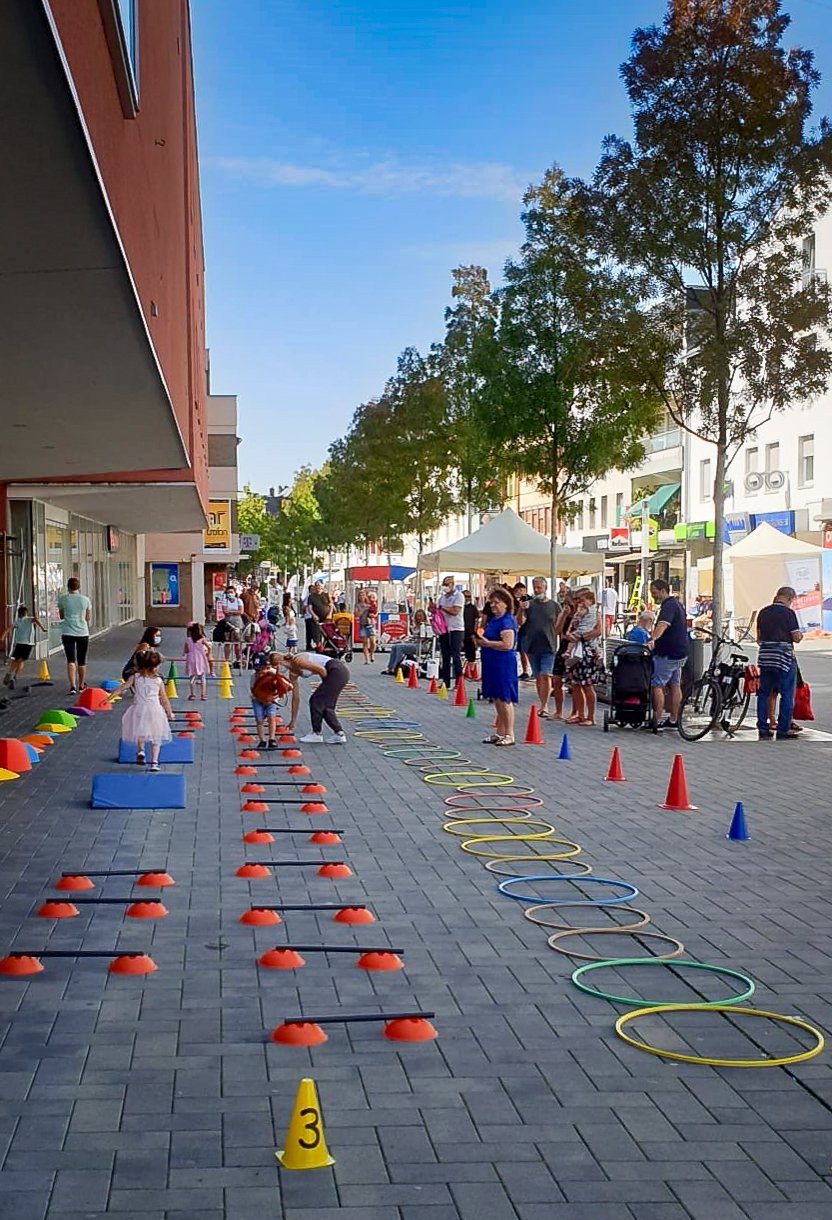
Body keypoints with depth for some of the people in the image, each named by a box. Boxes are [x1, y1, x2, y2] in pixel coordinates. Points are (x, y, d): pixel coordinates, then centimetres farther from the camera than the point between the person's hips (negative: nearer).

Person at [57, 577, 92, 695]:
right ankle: (81, 686, 25)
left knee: (71, 660, -4)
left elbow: (61, 616, 8)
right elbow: (87, 618, 8)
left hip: (68, 633, -1)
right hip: (83, 632, 1)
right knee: (82, 661, 13)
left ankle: (72, 686, -18)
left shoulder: (62, 599, -3)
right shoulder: (85, 600, 0)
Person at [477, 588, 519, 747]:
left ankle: (509, 735, -2)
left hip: (504, 664, -10)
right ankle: (500, 733, 19)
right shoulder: (493, 620, 16)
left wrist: (487, 643, -18)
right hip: (492, 663, 10)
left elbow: (508, 644, -22)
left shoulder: (507, 621, -13)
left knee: (504, 699, -6)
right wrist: (481, 640, 6)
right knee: (497, 699, 12)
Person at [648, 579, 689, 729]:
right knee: (675, 685, 13)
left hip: (667, 654, -11)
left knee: (656, 685, -9)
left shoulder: (668, 605, -17)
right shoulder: (676, 603, 16)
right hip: (680, 652, 11)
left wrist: (652, 640, -51)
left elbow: (663, 624, -36)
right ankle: (673, 720, 17)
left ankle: (658, 720, -12)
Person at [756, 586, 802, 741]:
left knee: (764, 693, 11)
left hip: (764, 657, 6)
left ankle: (763, 729, 13)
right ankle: (783, 730, 1)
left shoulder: (763, 612, 9)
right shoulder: (788, 613, -9)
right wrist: (800, 636, 12)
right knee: (787, 694, 2)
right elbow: (796, 638, -10)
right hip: (784, 658, -6)